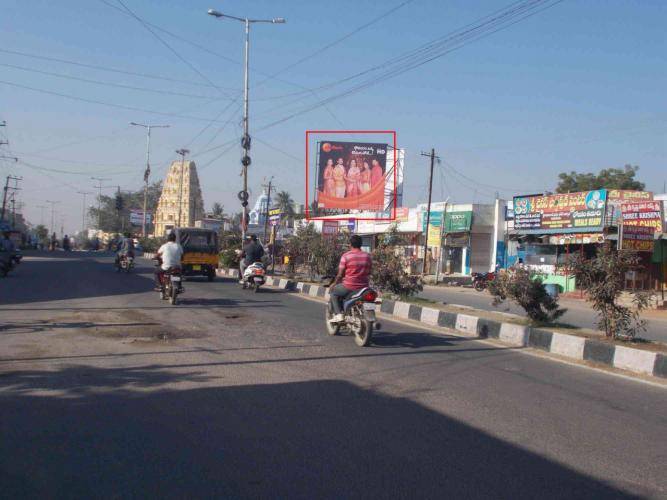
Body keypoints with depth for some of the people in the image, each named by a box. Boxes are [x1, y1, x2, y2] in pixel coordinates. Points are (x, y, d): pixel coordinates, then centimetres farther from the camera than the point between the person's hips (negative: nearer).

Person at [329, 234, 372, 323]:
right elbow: (369, 273, 11)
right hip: (364, 287, 5)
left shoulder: (346, 256, -10)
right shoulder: (368, 256, 4)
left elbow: (340, 274, -6)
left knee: (333, 292, 21)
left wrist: (334, 283, 11)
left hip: (349, 287, -5)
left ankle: (338, 314, 4)